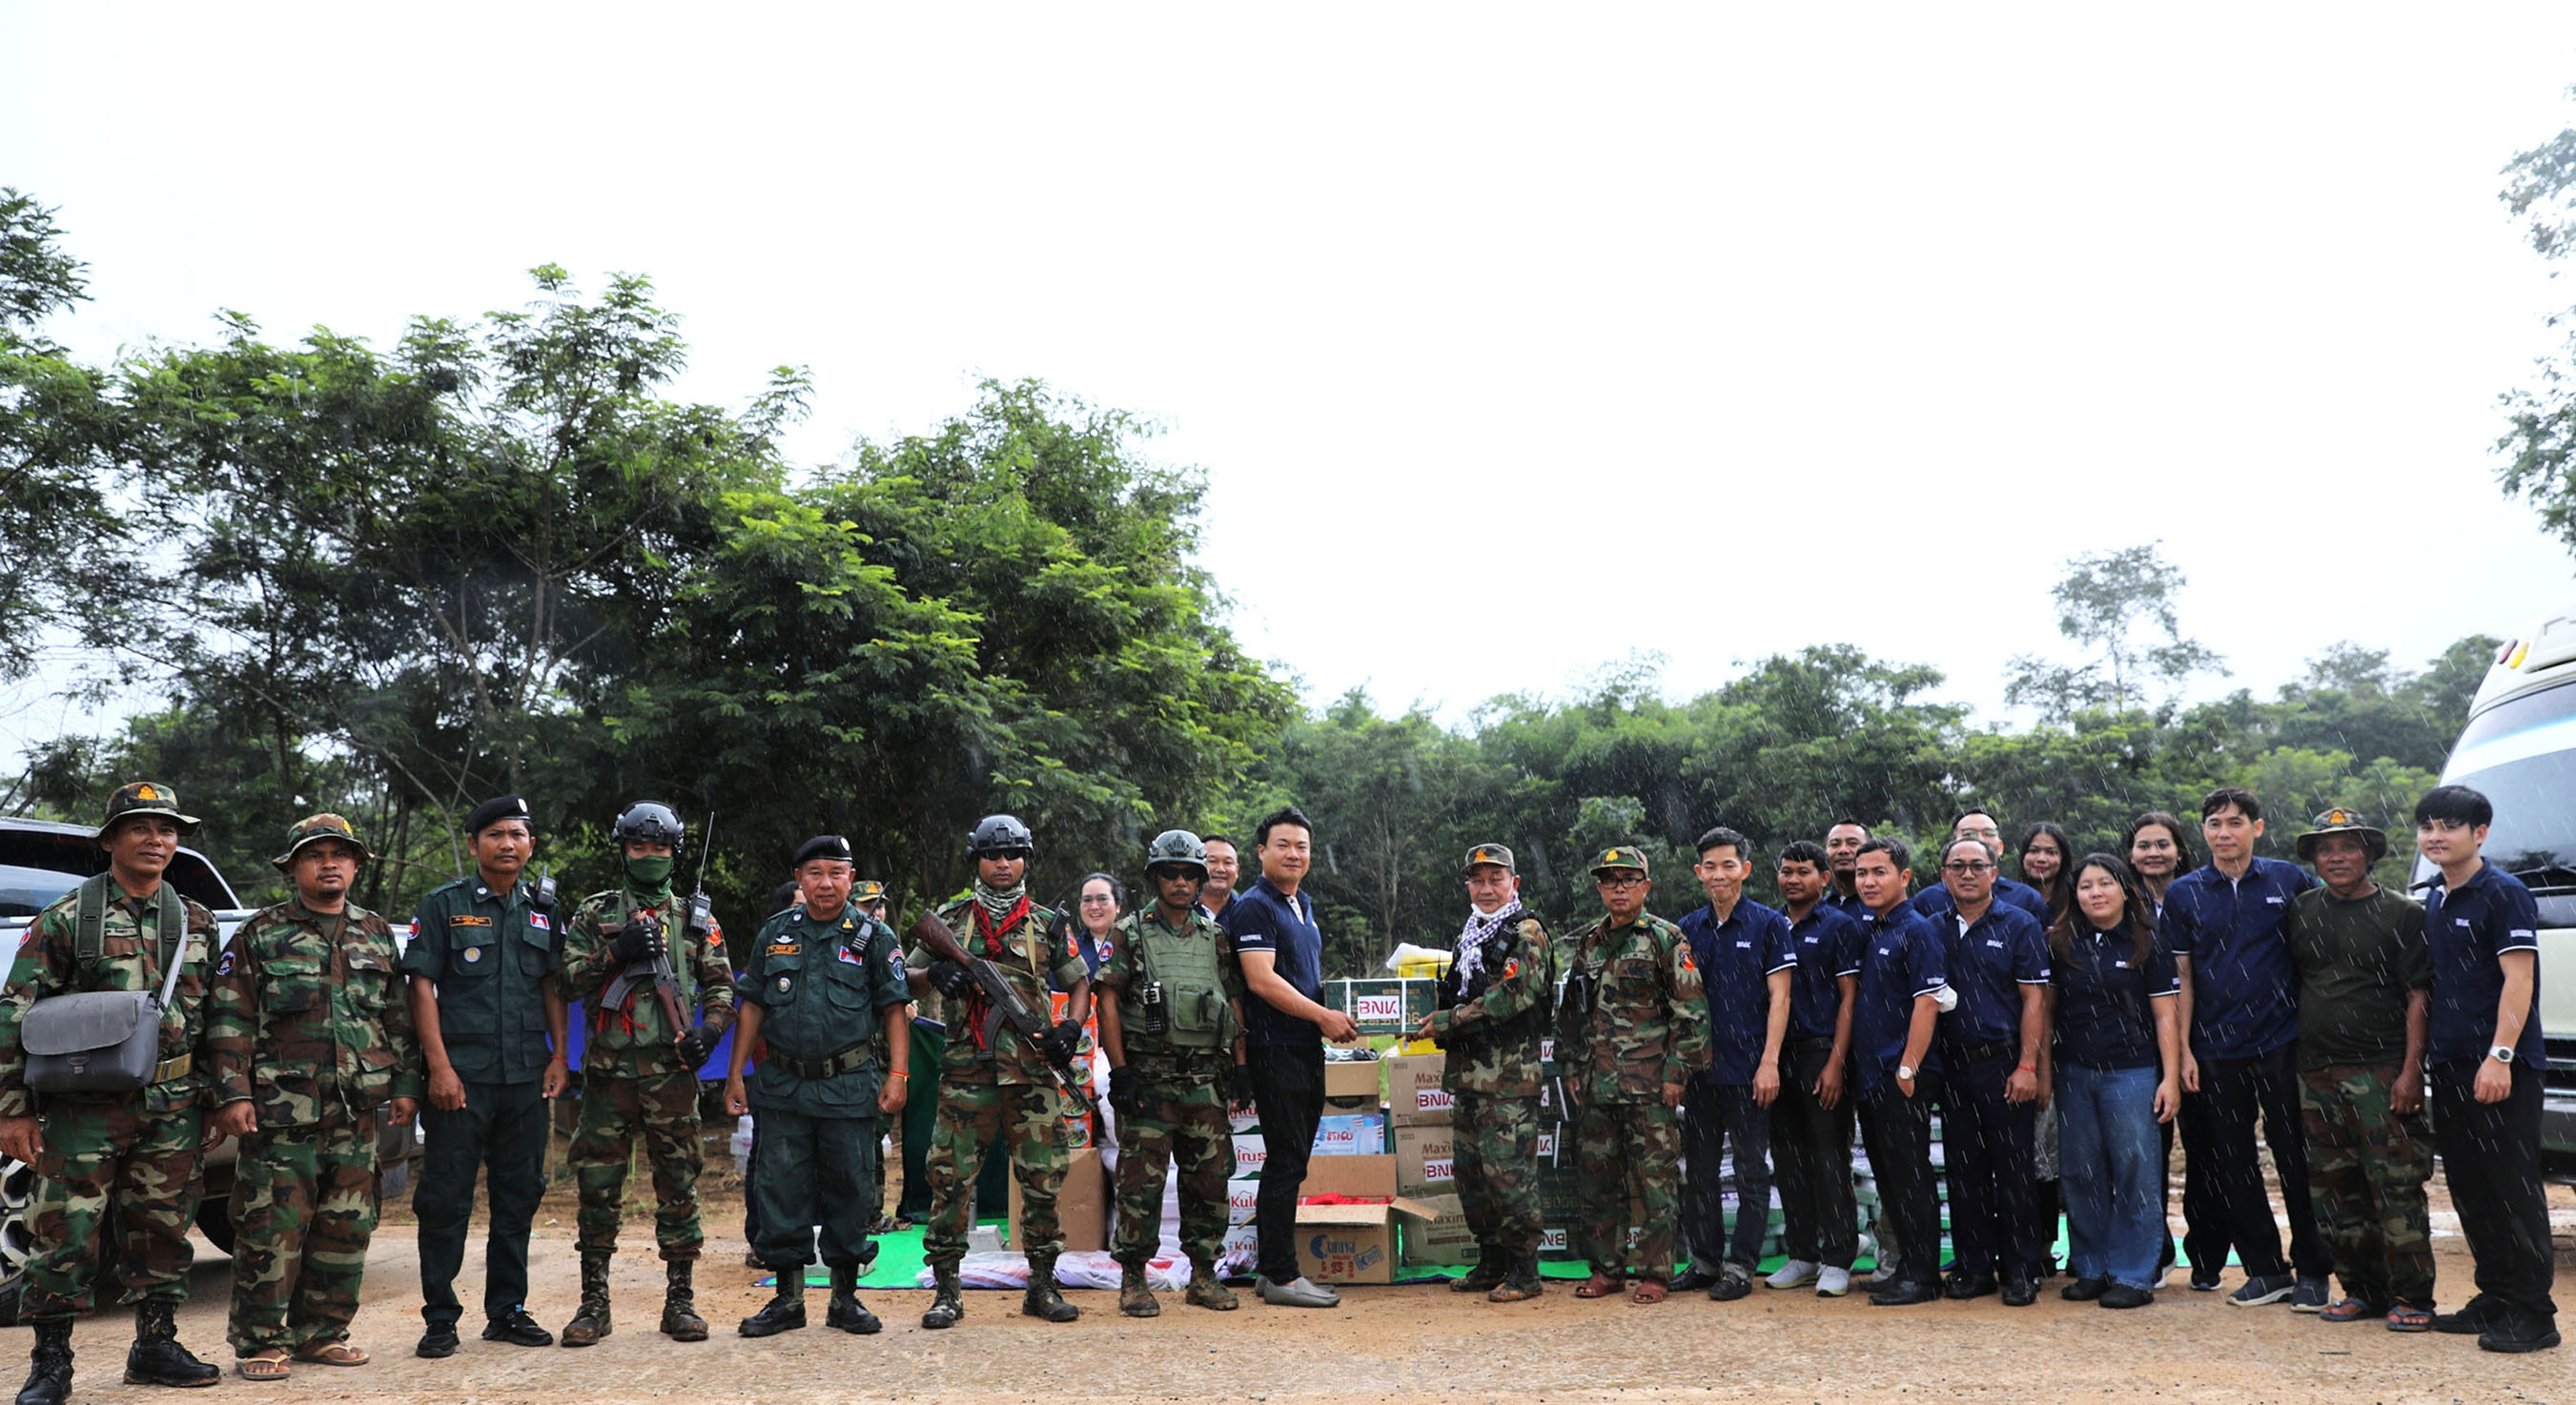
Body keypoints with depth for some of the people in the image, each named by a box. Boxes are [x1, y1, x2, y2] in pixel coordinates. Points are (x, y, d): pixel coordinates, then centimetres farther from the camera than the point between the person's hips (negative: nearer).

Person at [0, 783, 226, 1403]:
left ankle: (156, 1345, 22)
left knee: (162, 1230, 9)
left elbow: (216, 1016, 17)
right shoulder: (65, 918, -1)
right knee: (66, 1234, -1)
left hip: (173, 1109, 4)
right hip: (86, 1107, -3)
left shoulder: (197, 922, 11)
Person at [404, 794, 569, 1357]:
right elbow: (421, 987, -5)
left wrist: (559, 1057, 4)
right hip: (461, 1077, -4)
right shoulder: (443, 904, 0)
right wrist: (439, 1066, -12)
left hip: (528, 1078, 4)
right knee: (446, 1199, 0)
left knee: (518, 1196, 10)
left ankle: (507, 1310, 20)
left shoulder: (543, 909, 12)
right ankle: (440, 1319, 10)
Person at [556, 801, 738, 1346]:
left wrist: (709, 1032, -6)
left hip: (671, 1071, 0)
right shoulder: (594, 913, 9)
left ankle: (680, 1301, 10)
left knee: (679, 1187, 2)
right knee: (598, 1188, 3)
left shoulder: (695, 920, 11)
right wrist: (615, 954, -13)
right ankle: (594, 1303, 13)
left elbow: (722, 985, 11)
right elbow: (568, 980, 2)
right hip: (608, 1071, 0)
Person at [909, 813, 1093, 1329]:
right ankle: (946, 1290, 8)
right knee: (951, 1179, -2)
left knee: (1043, 1180, 3)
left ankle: (1042, 1286, 15)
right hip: (966, 1071, -1)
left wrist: (1072, 1026, -3)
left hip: (1032, 1071, 1)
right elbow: (908, 979, 12)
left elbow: (1079, 982, 15)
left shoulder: (1047, 924, 10)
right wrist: (935, 973, -10)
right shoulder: (950, 919, 8)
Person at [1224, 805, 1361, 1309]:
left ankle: (1270, 1268, 19)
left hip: (1307, 1047, 9)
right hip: (1275, 1048, -9)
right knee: (1286, 1160, -7)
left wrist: (1330, 1018, 13)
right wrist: (1324, 1016, -15)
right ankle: (1282, 1276, -1)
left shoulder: (1303, 906, 18)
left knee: (1291, 1160, 12)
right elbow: (1262, 981, -19)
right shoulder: (1254, 907, -10)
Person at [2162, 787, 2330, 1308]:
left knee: (2296, 1159, 2)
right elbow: (2182, 977, 6)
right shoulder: (2183, 894, 5)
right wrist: (2183, 1050, 1)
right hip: (2217, 1050, 2)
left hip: (2283, 1043, -2)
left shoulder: (2291, 880, 3)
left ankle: (2312, 1271, 14)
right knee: (2232, 1166, 7)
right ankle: (2265, 1270, 19)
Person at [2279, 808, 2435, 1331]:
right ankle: (2364, 1289, 20)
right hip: (2317, 1073, 5)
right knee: (2332, 1191, 8)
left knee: (2396, 1188, -5)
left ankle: (2411, 1297, 5)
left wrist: (2411, 1070, -12)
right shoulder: (2301, 912, 12)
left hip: (2382, 1073, -5)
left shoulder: (2402, 914, 0)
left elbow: (2418, 996, -4)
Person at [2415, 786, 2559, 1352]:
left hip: (2501, 1070, -8)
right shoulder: (2435, 901, 15)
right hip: (2449, 1068, 8)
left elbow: (2518, 978, -15)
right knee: (2469, 1189, 12)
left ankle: (2533, 1314, 0)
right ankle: (2494, 1299, 21)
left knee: (2514, 1189, -5)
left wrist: (2499, 1056, -21)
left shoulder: (2505, 894, -9)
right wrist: (2421, 1057, 17)